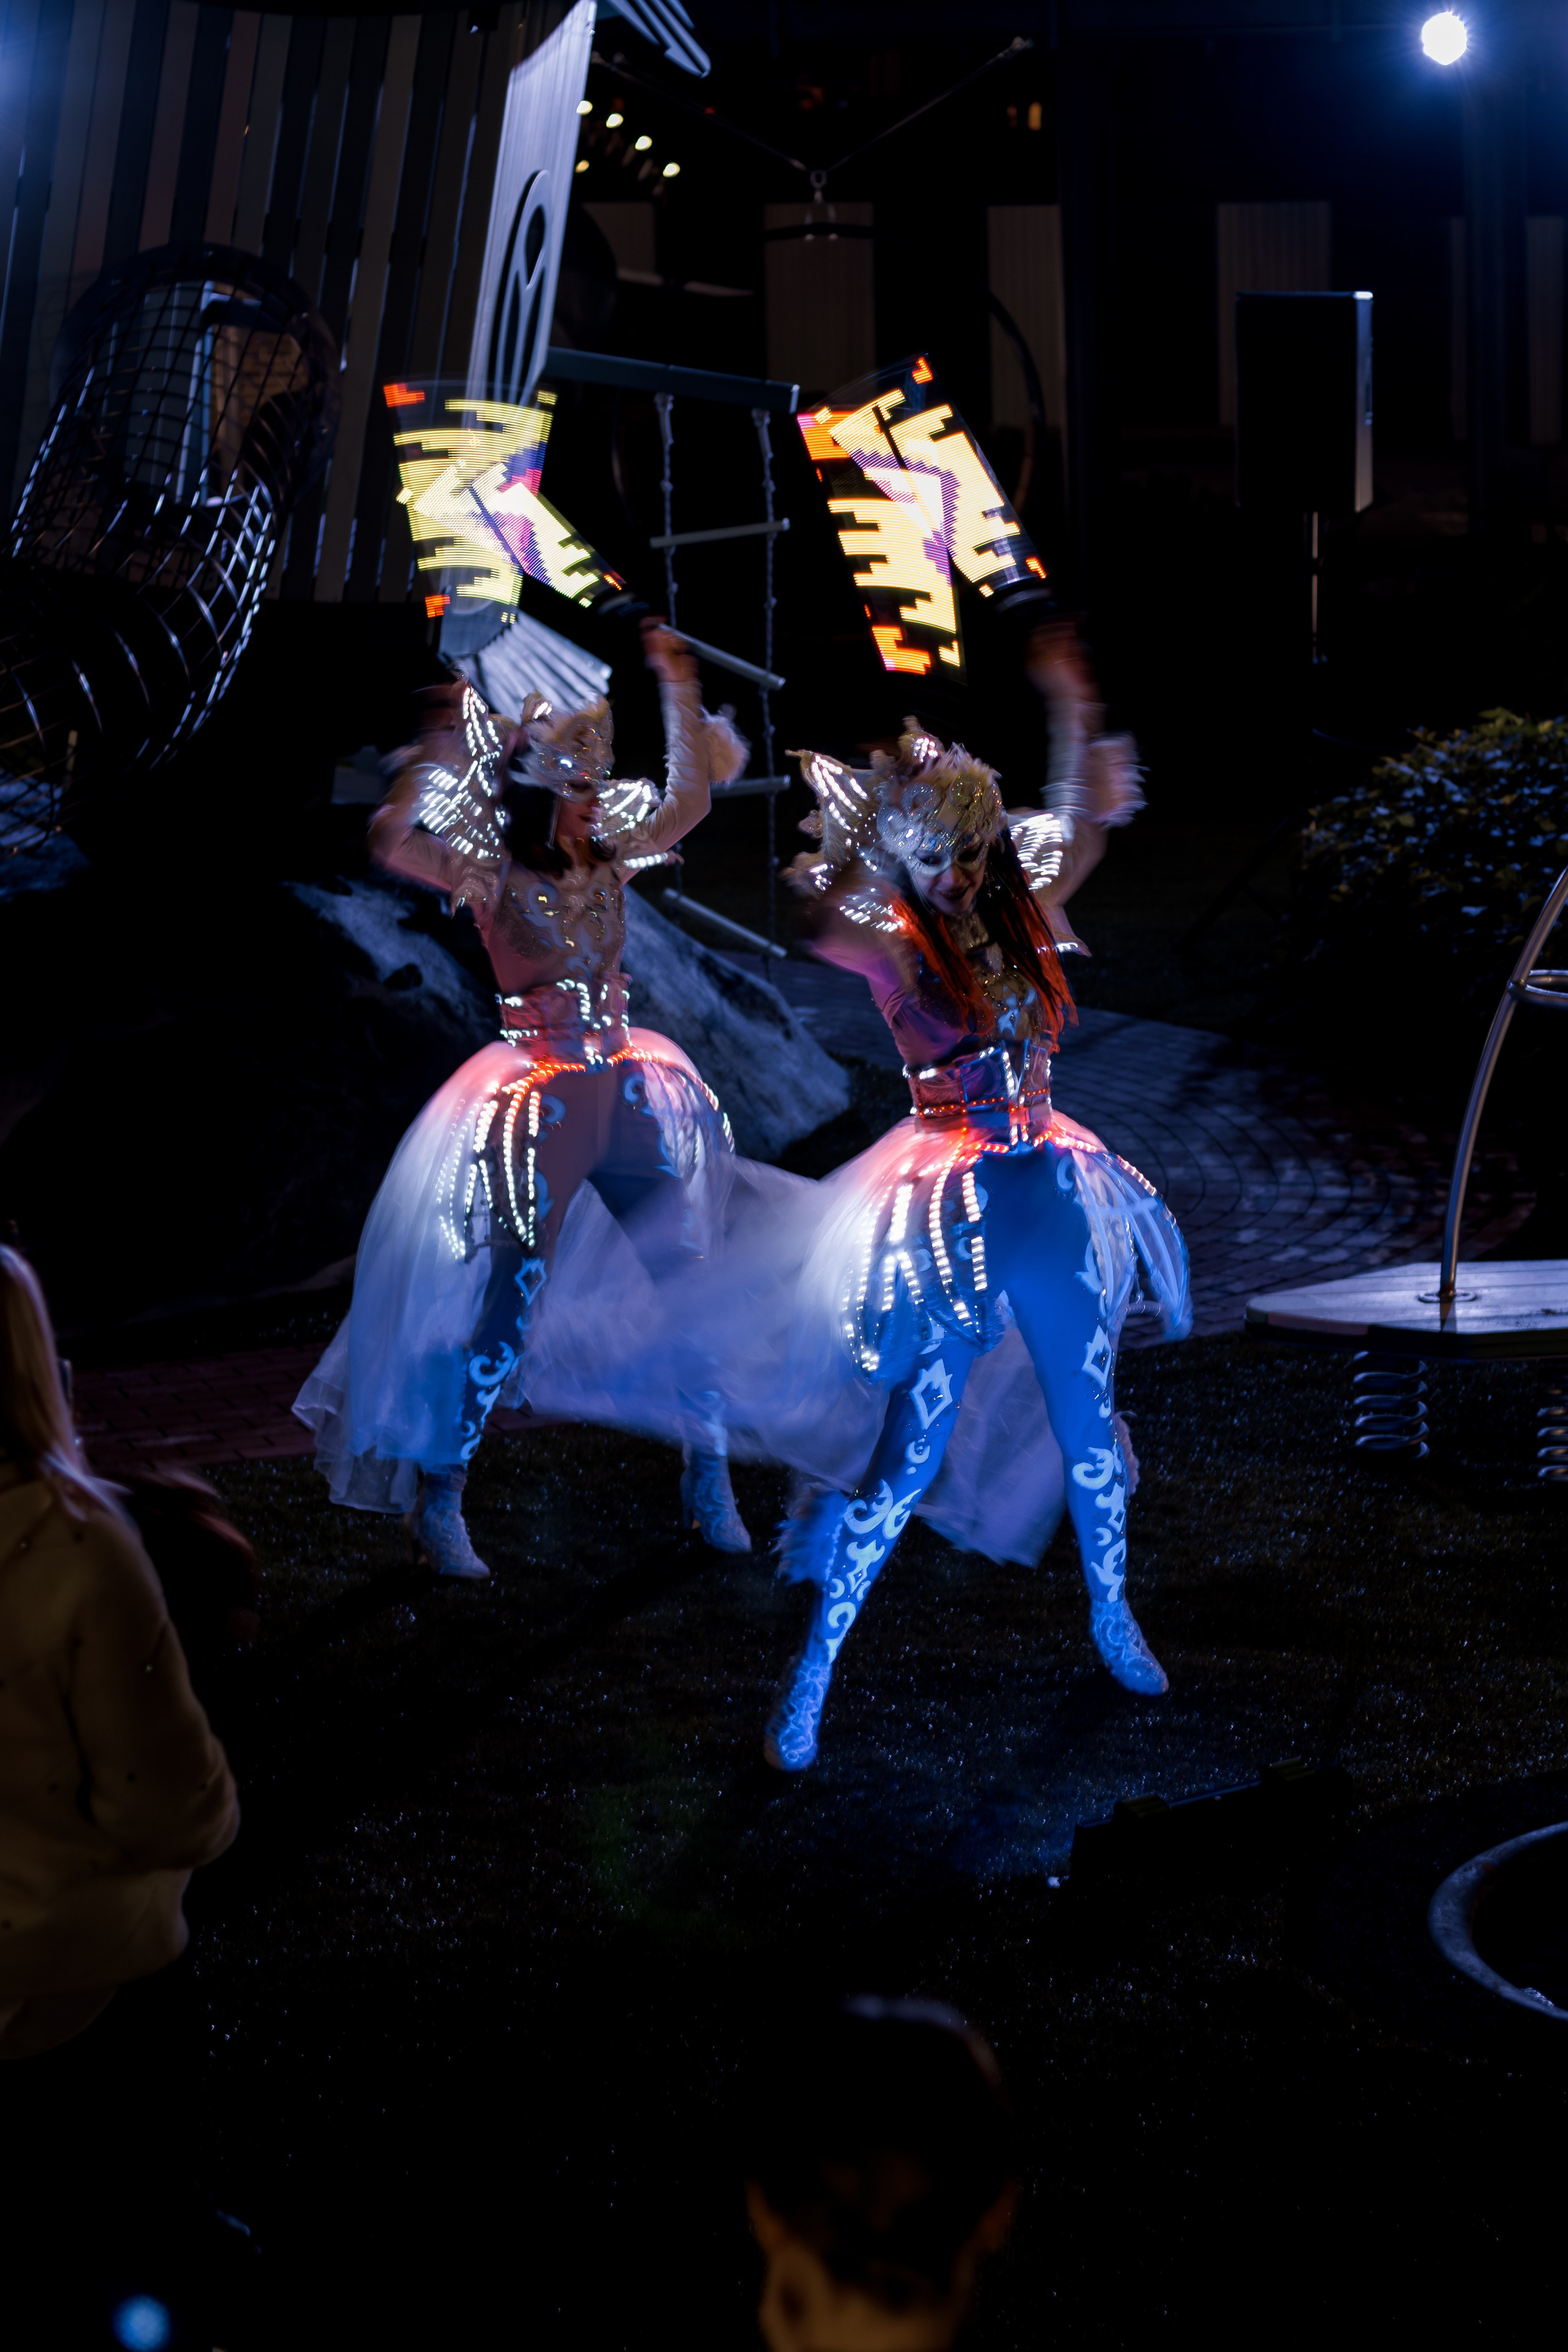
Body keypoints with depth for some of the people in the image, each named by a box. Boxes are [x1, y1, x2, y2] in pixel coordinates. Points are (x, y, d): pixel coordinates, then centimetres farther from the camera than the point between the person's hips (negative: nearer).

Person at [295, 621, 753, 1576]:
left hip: (626, 1094, 6)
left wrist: (679, 688, 6)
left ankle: (709, 1482, 21)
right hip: (539, 1104, -6)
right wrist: (448, 743, -27)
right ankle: (439, 1504, 2)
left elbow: (687, 801, 13)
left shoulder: (606, 857, 6)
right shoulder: (495, 877, -10)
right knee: (507, 1310, -7)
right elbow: (395, 844, -25)